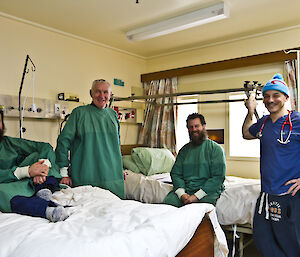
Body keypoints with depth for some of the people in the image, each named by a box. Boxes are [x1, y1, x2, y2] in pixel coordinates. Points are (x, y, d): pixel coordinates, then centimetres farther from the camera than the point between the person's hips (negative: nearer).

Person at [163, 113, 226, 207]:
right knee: (167, 201, -24)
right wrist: (181, 193, -10)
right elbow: (175, 173, 10)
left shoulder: (216, 149, 2)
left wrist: (197, 196, -16)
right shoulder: (184, 150, 16)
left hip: (208, 191, -3)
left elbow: (218, 177, -8)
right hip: (185, 189, 4)